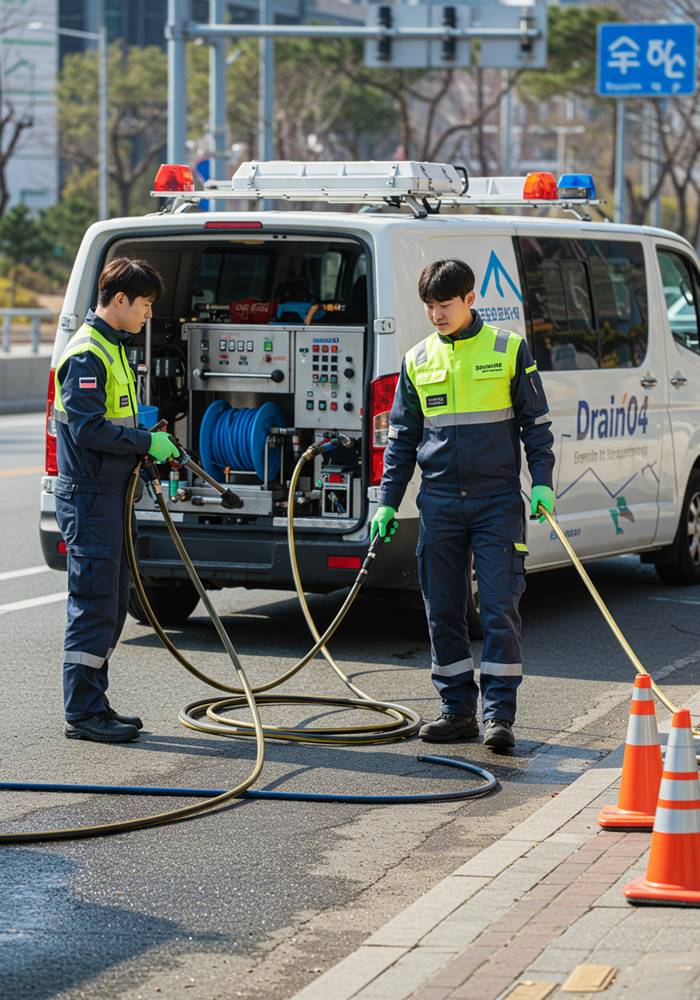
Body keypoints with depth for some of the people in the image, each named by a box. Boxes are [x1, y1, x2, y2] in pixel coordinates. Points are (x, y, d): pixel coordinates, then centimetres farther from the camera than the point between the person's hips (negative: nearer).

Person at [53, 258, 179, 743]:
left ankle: (93, 704, 19)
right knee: (94, 604, -8)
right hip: (89, 496, -10)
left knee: (112, 604, 13)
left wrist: (147, 444, 9)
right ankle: (83, 712, -5)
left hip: (110, 493, 10)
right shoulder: (87, 353, -15)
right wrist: (146, 442, -17)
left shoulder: (114, 348, 17)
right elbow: (87, 427, -23)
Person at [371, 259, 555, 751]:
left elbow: (535, 421, 4)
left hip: (498, 501, -3)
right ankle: (459, 710, 14)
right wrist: (388, 501, 9)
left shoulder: (509, 349, 1)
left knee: (500, 608, -8)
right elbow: (402, 437, 15)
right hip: (439, 502, 4)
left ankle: (499, 715, -4)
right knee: (443, 609, 5)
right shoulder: (418, 360, 9)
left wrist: (541, 481, -7)